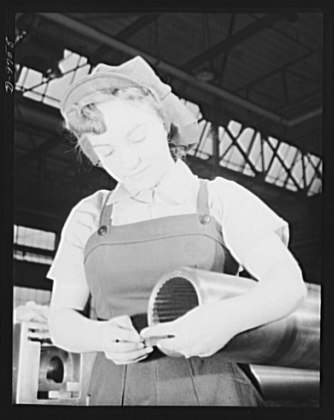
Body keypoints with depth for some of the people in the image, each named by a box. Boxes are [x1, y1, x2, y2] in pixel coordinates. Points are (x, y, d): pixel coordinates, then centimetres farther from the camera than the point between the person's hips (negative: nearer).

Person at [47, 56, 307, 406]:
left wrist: (228, 318, -27)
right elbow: (62, 322, 6)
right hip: (117, 394, 2)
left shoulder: (221, 199, 4)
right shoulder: (89, 217, 11)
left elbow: (288, 284, -7)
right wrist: (104, 336, -15)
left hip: (213, 394, -1)